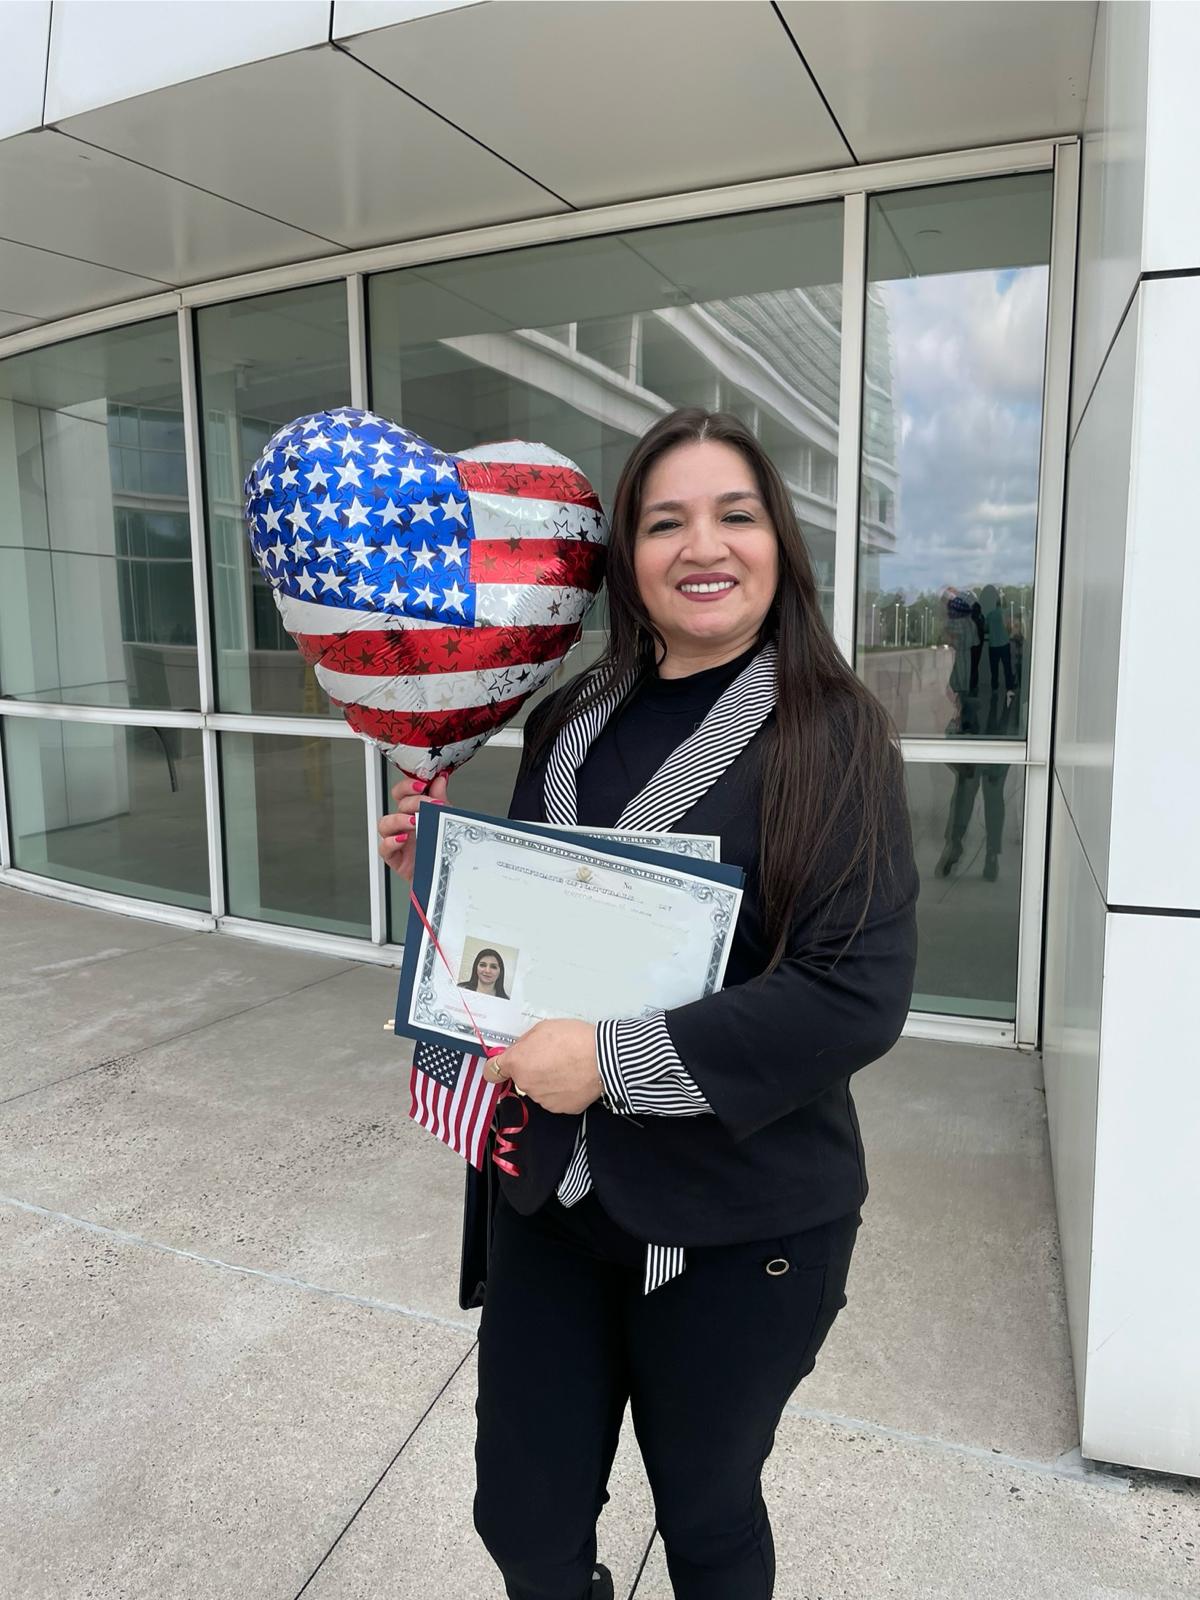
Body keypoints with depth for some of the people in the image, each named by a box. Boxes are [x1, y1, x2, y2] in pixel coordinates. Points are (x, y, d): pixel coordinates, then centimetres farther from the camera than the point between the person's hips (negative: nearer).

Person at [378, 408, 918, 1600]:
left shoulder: (830, 733, -12)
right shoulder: (570, 724, 3)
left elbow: (860, 994, -19)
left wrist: (620, 1059, -24)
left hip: (738, 1225, -4)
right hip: (552, 1191, 5)